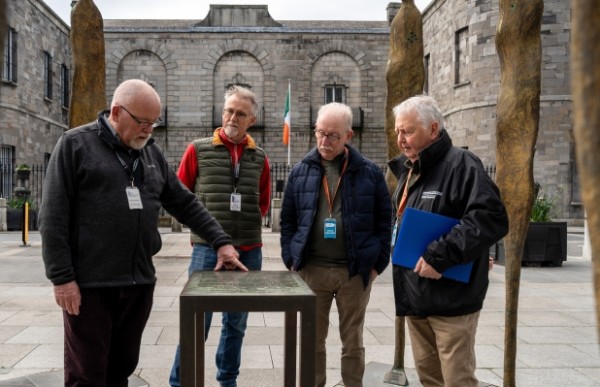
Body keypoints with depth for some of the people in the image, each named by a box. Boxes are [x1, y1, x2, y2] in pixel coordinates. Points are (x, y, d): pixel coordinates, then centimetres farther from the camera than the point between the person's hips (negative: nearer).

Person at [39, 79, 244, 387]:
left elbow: (184, 204, 15)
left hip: (139, 283, 5)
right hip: (89, 284, -5)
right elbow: (53, 218, -8)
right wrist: (62, 277, -12)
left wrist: (221, 241, 7)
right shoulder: (76, 144, -4)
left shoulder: (152, 153, 13)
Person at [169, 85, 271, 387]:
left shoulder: (259, 158, 8)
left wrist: (248, 220, 4)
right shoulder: (198, 149, 0)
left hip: (249, 250, 3)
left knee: (237, 322, 14)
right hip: (208, 247, -3)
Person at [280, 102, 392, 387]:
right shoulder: (300, 171, 4)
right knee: (313, 341, 12)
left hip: (355, 271, -1)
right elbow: (287, 220, 8)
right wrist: (291, 261, 0)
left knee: (353, 342, 11)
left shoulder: (369, 172, -1)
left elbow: (384, 221, 2)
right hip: (312, 269, 2)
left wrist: (378, 264, -4)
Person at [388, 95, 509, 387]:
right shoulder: (408, 170, 14)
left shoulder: (460, 164, -13)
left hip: (450, 297, -8)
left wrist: (439, 256, -27)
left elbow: (491, 218, -25)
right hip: (415, 295, 8)